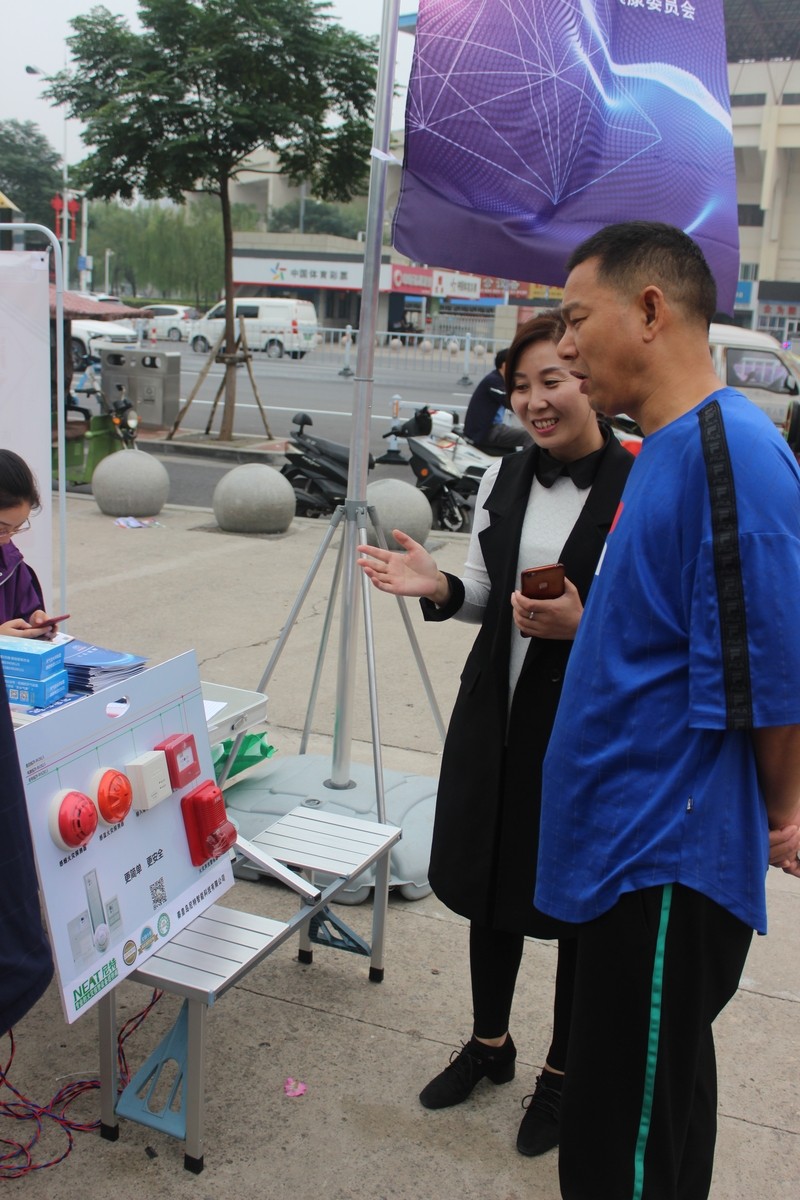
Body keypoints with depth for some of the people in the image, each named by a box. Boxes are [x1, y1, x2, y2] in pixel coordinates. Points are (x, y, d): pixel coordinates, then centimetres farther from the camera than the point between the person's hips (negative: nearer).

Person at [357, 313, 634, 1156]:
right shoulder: (502, 478, 3)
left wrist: (582, 624, -26)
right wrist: (437, 587, -8)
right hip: (498, 710, 6)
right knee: (488, 880, 18)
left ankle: (563, 1072, 34)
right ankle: (489, 1042, 42)